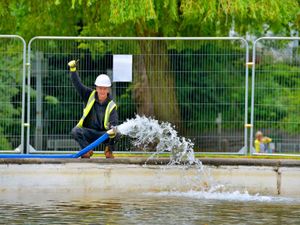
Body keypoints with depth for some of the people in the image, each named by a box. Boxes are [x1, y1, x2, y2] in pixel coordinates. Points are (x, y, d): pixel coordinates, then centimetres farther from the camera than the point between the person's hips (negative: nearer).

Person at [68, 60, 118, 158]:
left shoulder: (111, 106, -7)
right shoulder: (90, 96, 0)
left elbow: (114, 123, -18)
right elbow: (77, 84, -4)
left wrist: (113, 130, -42)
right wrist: (73, 69, -18)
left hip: (103, 134, -1)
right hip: (88, 133, 1)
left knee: (116, 134, -31)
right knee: (75, 131, -29)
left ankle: (109, 150, -1)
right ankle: (87, 150, -8)